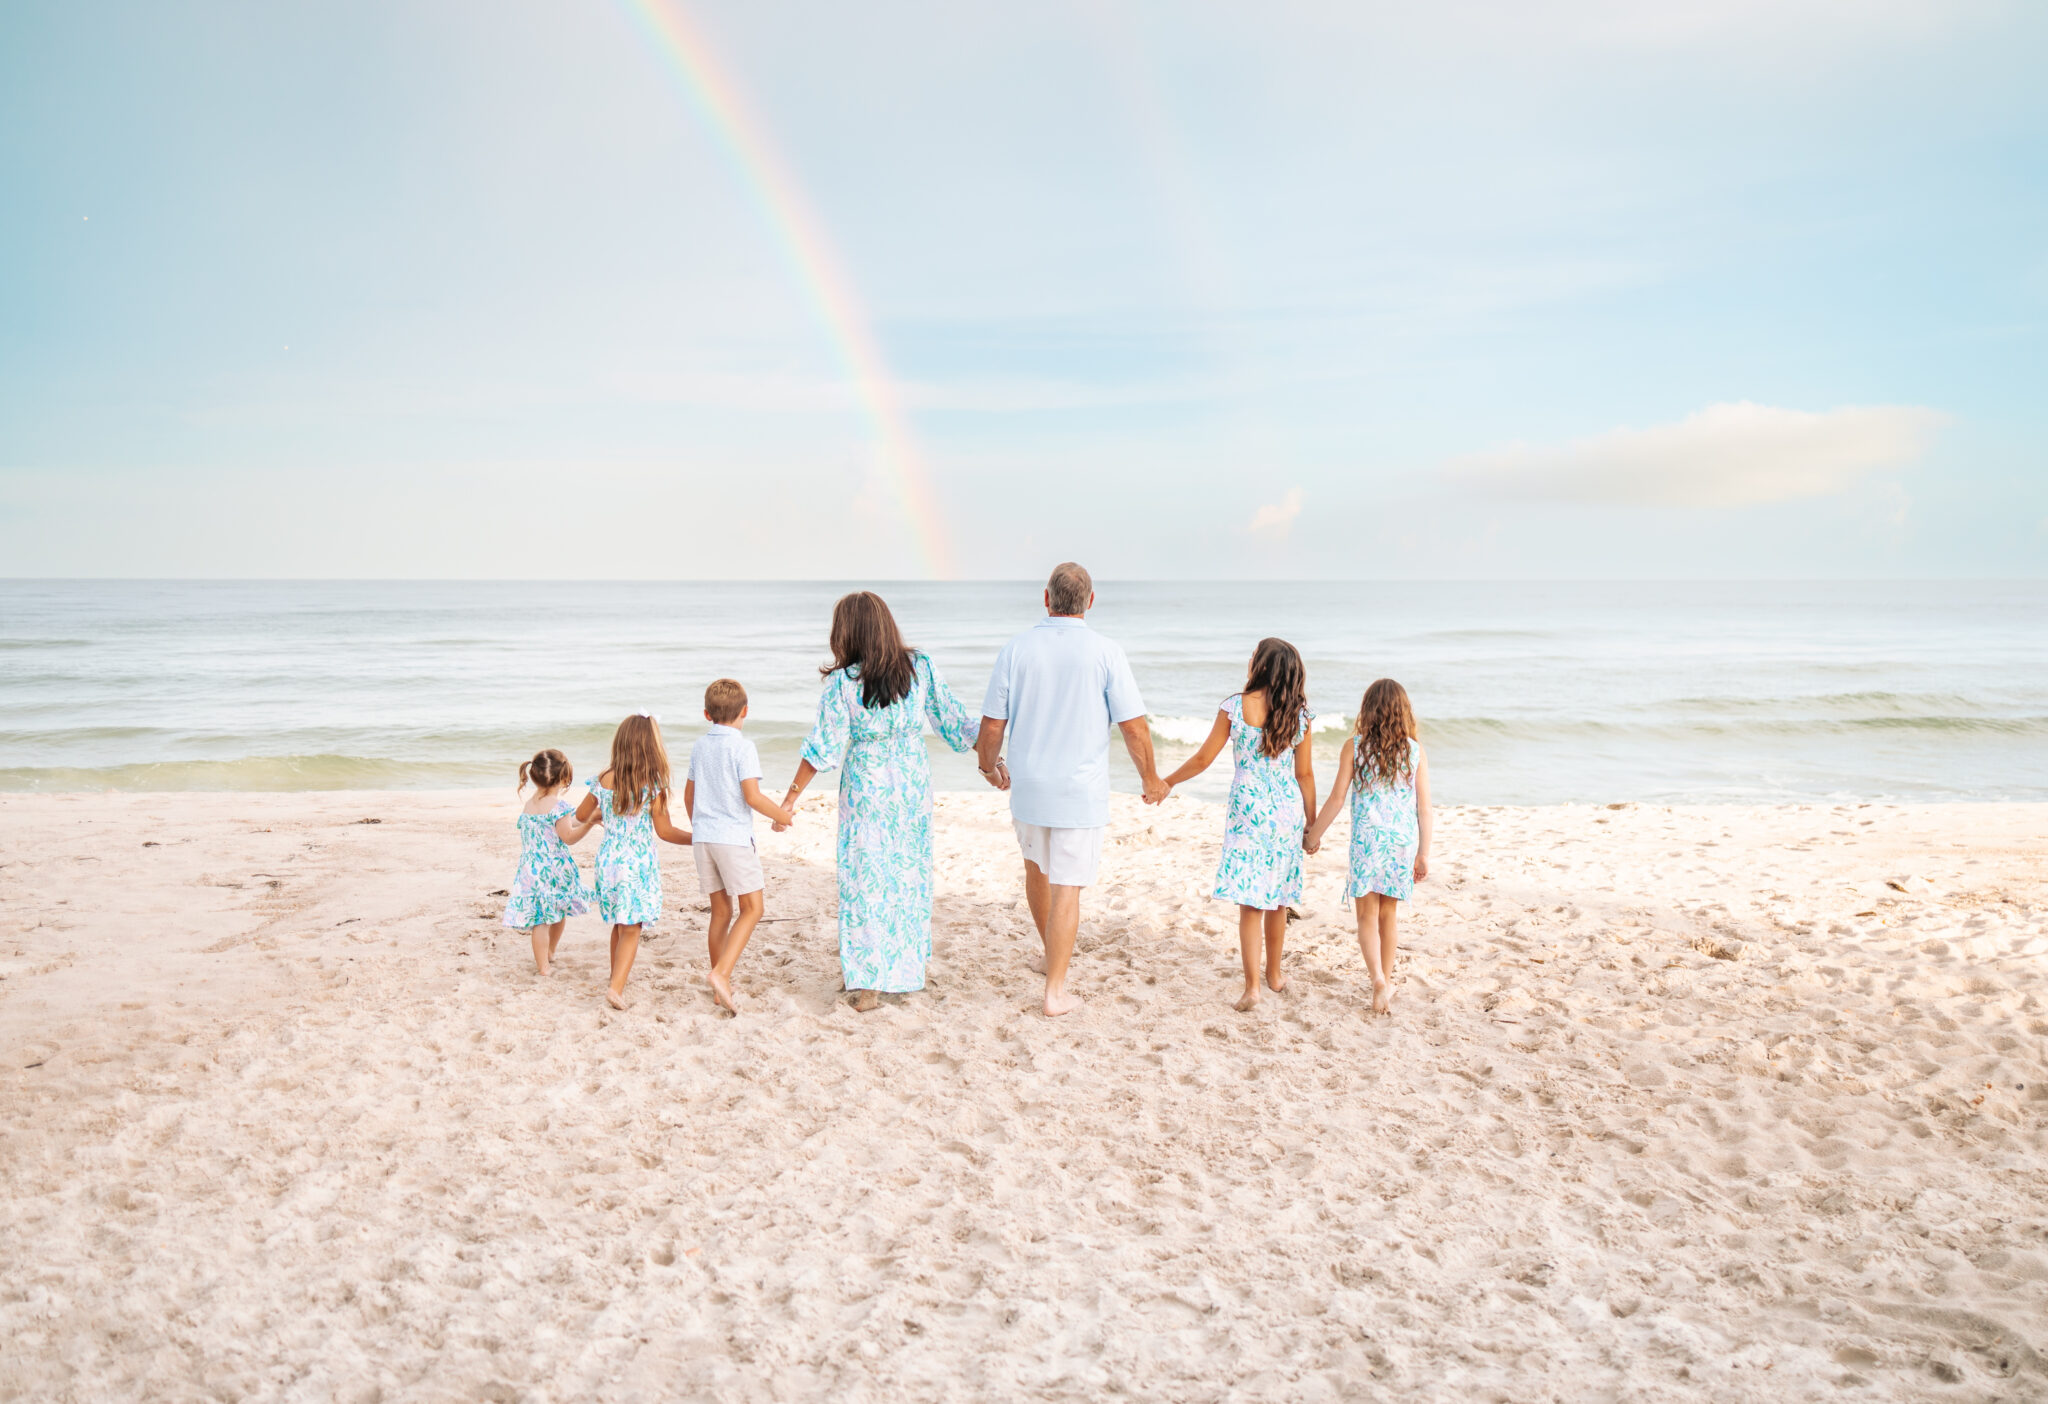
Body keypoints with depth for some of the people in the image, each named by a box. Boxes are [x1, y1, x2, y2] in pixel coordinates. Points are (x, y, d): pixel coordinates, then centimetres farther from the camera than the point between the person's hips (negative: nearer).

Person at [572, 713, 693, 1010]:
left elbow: (581, 816, 14)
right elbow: (664, 831, -10)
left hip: (608, 860, 4)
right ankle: (617, 987, -12)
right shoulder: (652, 784, -13)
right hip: (639, 863, -4)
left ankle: (617, 977, 32)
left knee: (619, 926, 21)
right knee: (631, 929, 1)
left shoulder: (603, 780, 0)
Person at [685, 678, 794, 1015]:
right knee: (752, 908, 0)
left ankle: (721, 986, 17)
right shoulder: (742, 747, -10)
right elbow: (752, 796, -17)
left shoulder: (699, 746, 11)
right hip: (733, 836, -7)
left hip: (703, 836, 7)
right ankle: (722, 973, -16)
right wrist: (781, 815, 0)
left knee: (721, 911, 13)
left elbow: (689, 795, 20)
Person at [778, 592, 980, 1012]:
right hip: (913, 782, 3)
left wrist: (791, 797, -2)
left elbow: (822, 746, -11)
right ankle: (909, 966, 30)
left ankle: (869, 982, 4)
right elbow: (954, 721, 1)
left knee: (865, 877, 4)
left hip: (865, 787, -3)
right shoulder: (921, 669, -5)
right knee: (909, 872, 17)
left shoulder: (843, 682, -13)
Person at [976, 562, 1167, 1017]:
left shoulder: (1016, 649, -5)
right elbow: (1134, 727, -10)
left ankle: (1054, 950, 44)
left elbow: (992, 724, -3)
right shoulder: (1105, 653, -11)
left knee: (1036, 867, 25)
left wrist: (988, 763, 18)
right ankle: (1055, 991, 3)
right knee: (1066, 888, 2)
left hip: (1028, 787, 3)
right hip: (1081, 792, -3)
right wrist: (1151, 778, 6)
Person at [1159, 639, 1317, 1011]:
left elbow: (1203, 759, -3)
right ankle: (1274, 974, 31)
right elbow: (1304, 774, 4)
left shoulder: (1235, 707, -8)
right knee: (1278, 899, 17)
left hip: (1247, 812, -3)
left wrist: (1167, 782, 12)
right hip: (1288, 812, 3)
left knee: (1250, 902, 0)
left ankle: (1252, 986, -7)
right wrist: (1311, 824, 15)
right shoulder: (1299, 714, -1)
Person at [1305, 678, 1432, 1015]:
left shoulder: (1355, 746, -5)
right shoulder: (1416, 750, 0)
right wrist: (1424, 853, 7)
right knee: (1388, 915, 16)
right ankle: (1386, 977, 25)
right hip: (1403, 841, 2)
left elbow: (1337, 798, -3)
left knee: (1367, 916, 4)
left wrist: (1313, 834, 9)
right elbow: (1424, 807, 1)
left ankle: (1379, 980, -13)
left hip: (1367, 839, -2)